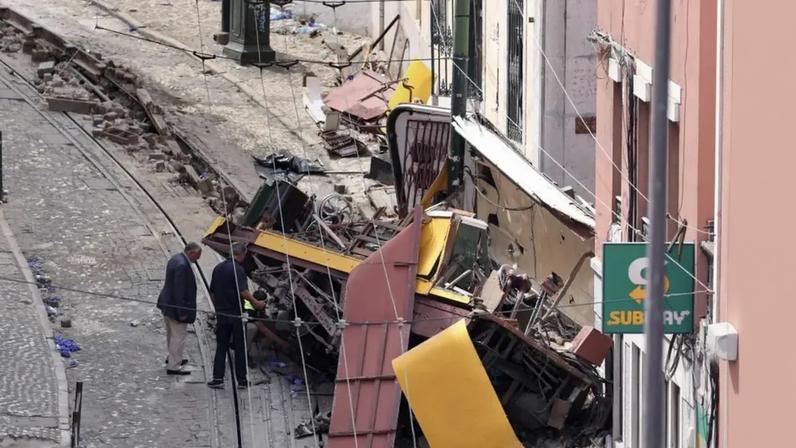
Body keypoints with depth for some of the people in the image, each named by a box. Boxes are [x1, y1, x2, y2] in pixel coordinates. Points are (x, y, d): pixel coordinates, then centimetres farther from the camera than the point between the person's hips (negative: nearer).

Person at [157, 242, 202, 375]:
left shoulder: (176, 259, 5)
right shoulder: (182, 265, -27)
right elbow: (179, 290, -27)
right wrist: (182, 312, -23)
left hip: (167, 303, 10)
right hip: (175, 306, -10)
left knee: (172, 333, 25)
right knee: (178, 336, 0)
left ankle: (173, 358, 41)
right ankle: (173, 366, 6)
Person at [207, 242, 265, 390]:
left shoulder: (218, 268, 6)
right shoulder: (238, 270, -16)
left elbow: (212, 292, 14)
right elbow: (244, 292, -24)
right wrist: (256, 304, -11)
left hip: (221, 314, 6)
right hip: (236, 314, -6)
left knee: (221, 347, 11)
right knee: (240, 348, 5)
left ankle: (217, 378, 7)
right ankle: (241, 380, 9)